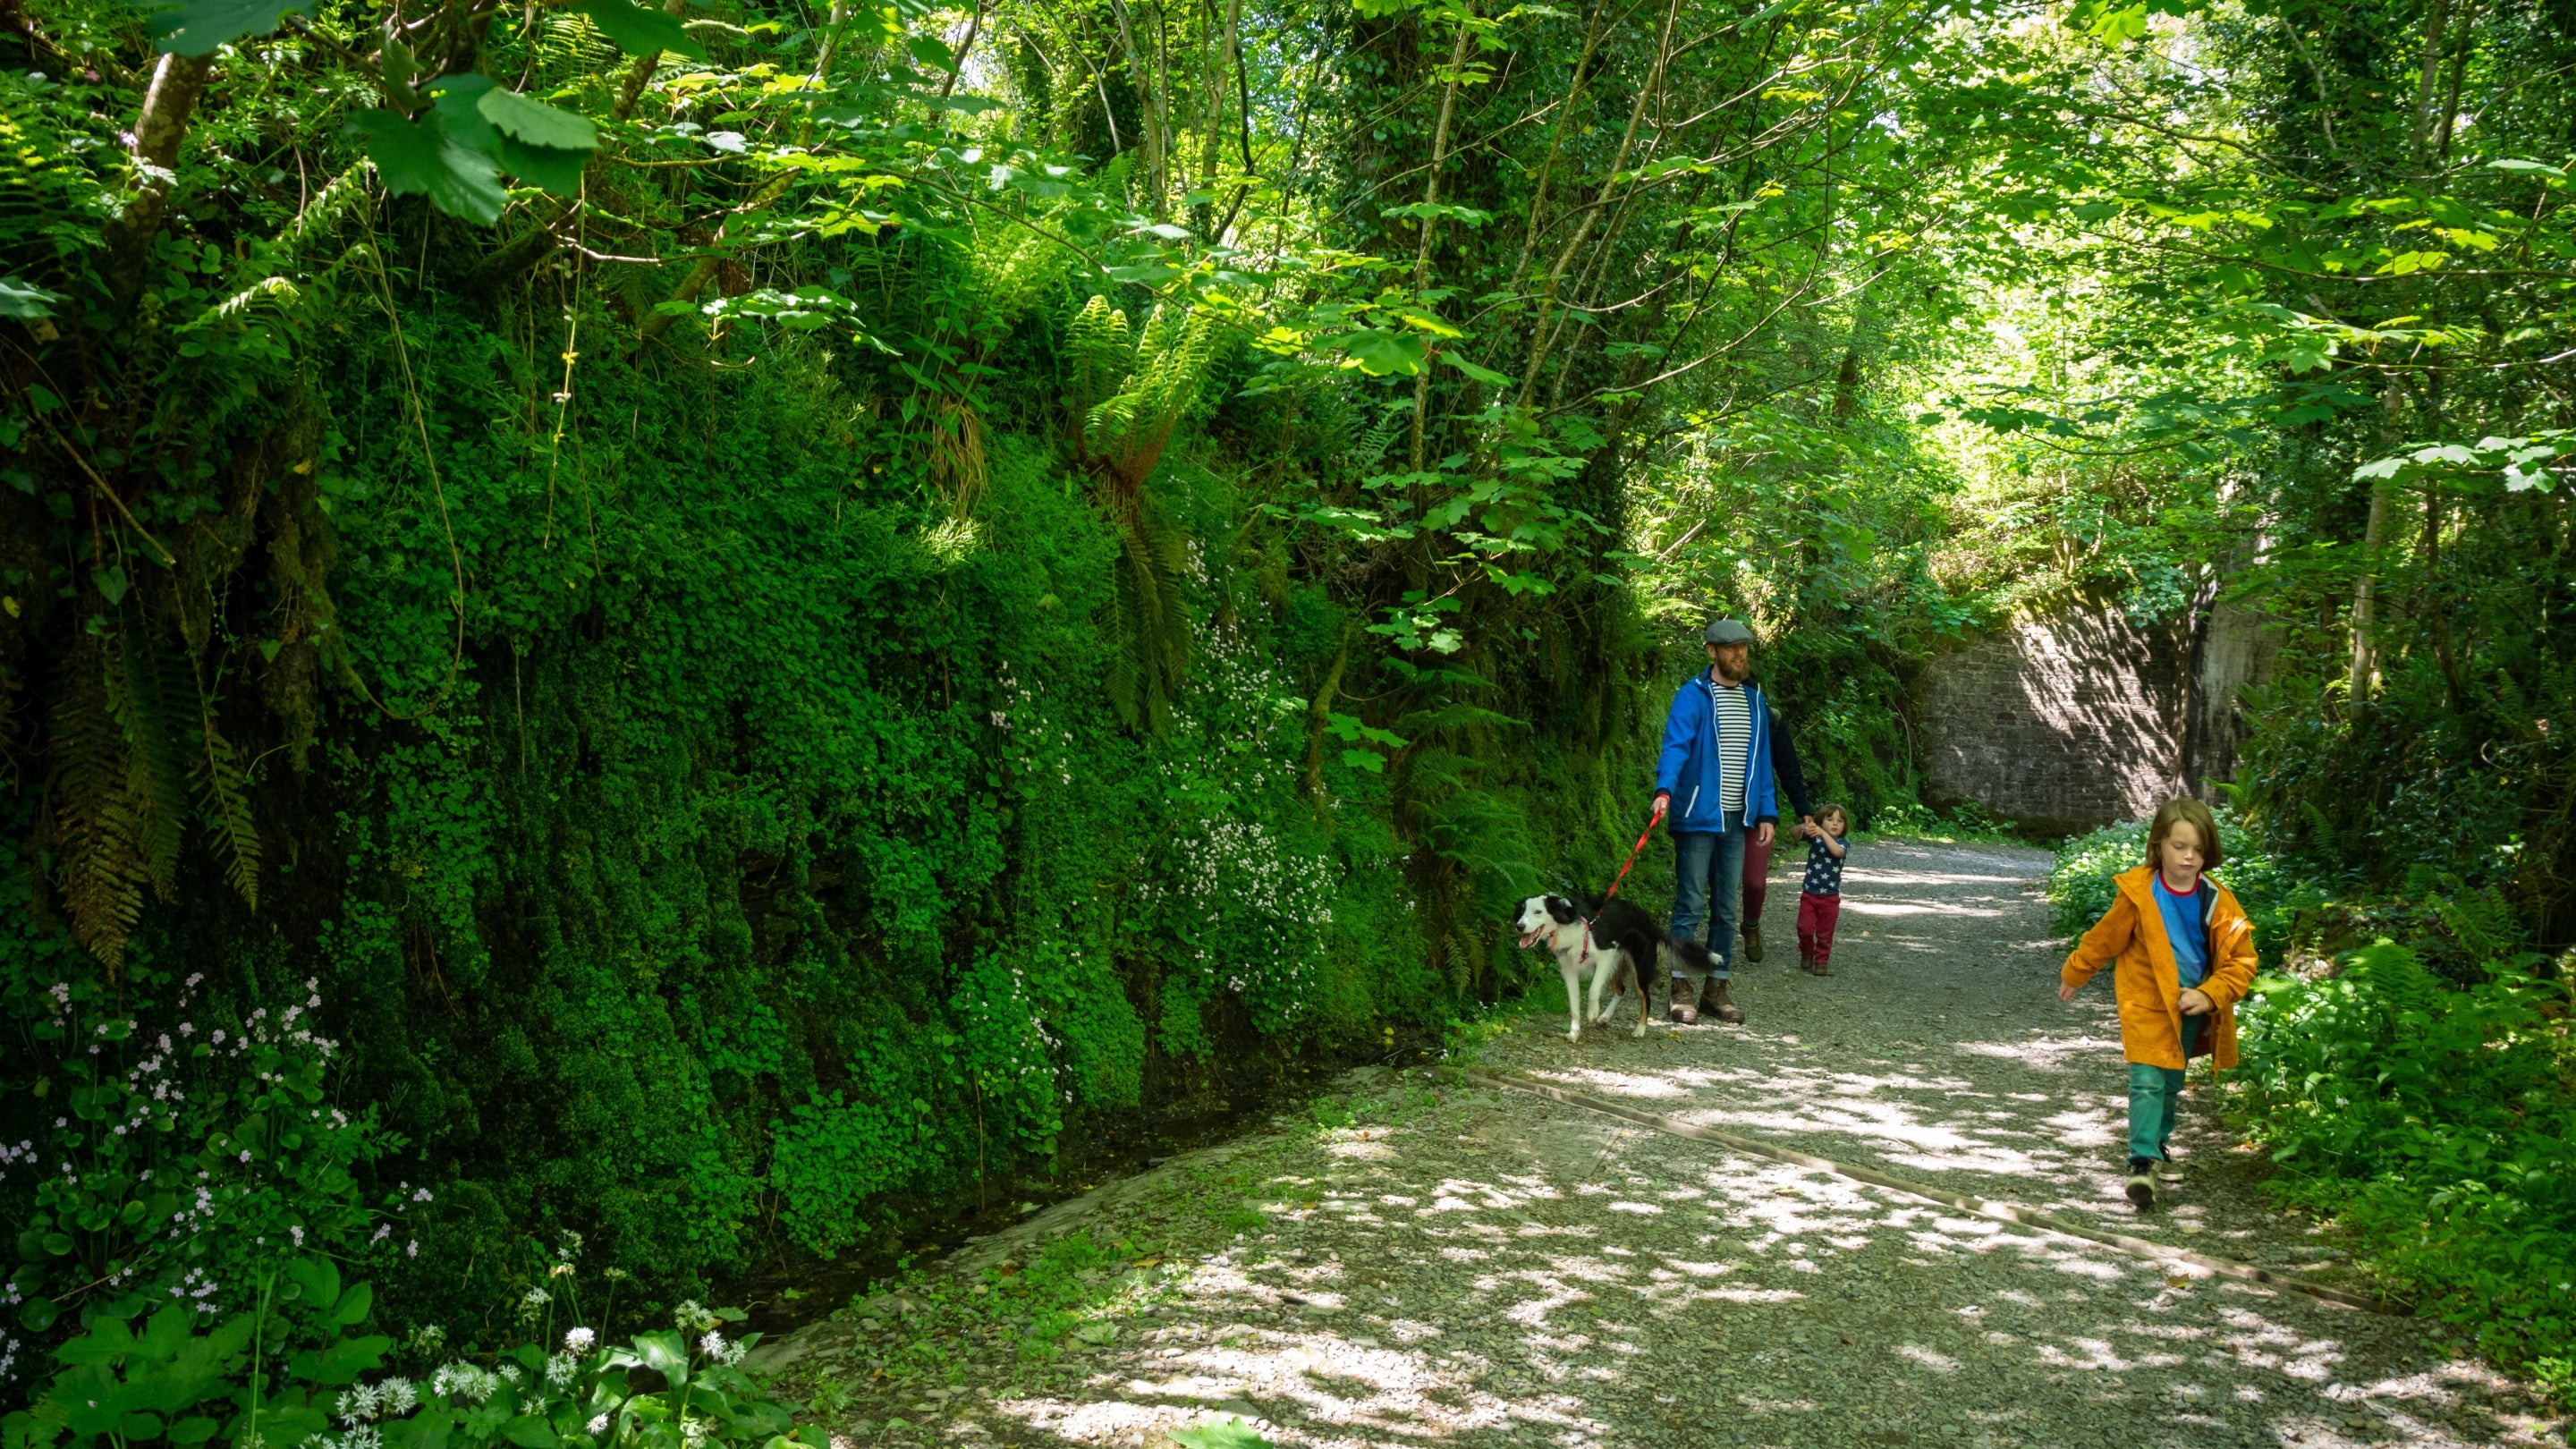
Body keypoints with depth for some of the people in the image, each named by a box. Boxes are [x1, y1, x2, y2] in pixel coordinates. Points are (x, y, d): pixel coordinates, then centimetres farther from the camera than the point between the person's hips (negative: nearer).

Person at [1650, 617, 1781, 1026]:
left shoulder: (1754, 699, 13)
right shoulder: (1693, 696, -7)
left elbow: (1761, 759, 17)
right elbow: (1676, 745, -20)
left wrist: (1766, 812, 11)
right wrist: (1664, 789, -37)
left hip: (1737, 819, 6)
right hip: (1698, 817, -6)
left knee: (1726, 908, 10)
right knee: (1690, 905, -3)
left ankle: (1717, 988, 17)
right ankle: (1683, 990, 4)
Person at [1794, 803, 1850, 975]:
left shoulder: (1843, 843, -5)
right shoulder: (1815, 837, -2)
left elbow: (1837, 851, -28)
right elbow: (1796, 832, -16)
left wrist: (1823, 833, -38)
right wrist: (1803, 827, -39)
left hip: (1830, 897, 0)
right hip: (1809, 894, 0)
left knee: (1825, 933, 8)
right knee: (1805, 928, -1)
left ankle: (1821, 962, 21)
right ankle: (1806, 953, 24)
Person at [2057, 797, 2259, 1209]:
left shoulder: (2217, 902, -9)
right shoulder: (2138, 893, -14)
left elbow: (2241, 960, -3)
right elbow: (2103, 940, 1)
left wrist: (2208, 995, -16)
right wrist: (2073, 975, 13)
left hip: (2191, 1008, 3)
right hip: (2147, 1004, -3)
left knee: (2172, 1084, 18)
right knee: (2147, 1082, -14)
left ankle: (2158, 1143, 39)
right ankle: (2142, 1161, -14)